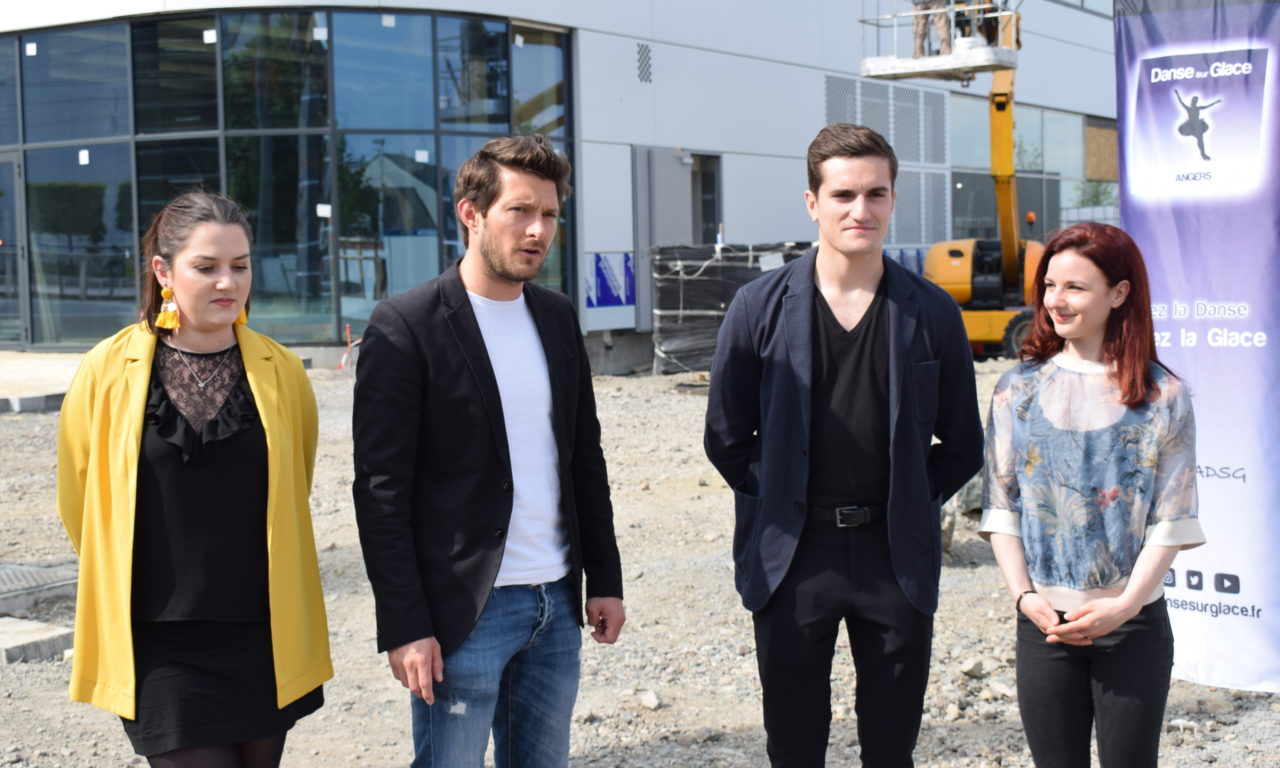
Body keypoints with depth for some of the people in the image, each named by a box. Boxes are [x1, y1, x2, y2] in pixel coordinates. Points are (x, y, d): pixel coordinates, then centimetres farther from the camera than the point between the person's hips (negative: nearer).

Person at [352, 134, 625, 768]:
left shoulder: (557, 317, 9)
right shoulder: (404, 328, -11)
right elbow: (381, 491, -12)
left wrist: (605, 578, 11)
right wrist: (404, 626, -15)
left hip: (556, 601, 6)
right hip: (464, 613, -6)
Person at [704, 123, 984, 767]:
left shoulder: (931, 314, 1)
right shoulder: (760, 308, -2)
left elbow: (963, 446, 7)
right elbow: (725, 438, 5)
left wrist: (906, 504, 1)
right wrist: (781, 507, 2)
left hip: (896, 556, 1)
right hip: (792, 557, 0)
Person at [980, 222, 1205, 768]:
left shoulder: (1162, 396, -2)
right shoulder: (1019, 389, 4)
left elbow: (1171, 519, -4)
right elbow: (1000, 507, 4)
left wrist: (1124, 604, -13)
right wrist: (1023, 595, -7)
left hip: (1134, 623, -2)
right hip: (1044, 622, 2)